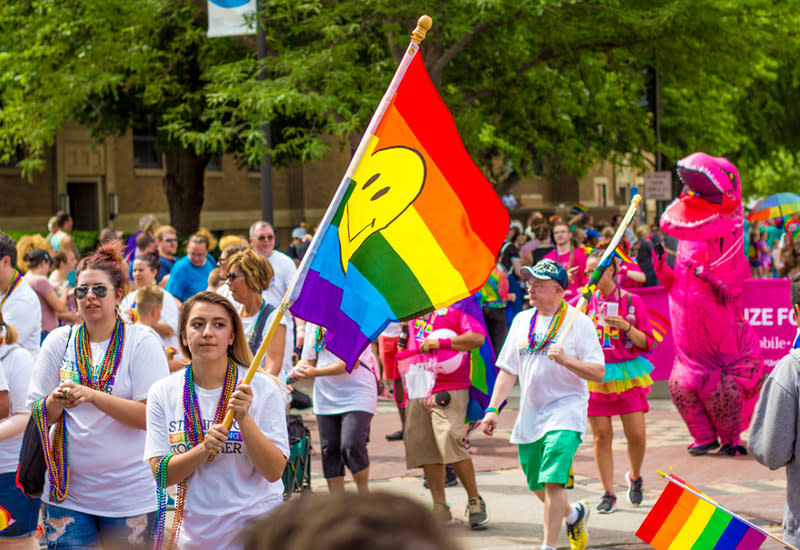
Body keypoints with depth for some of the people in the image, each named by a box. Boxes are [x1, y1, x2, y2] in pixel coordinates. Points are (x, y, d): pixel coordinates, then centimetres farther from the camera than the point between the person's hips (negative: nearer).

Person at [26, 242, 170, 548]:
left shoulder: (141, 342, -4)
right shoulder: (59, 341, 5)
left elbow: (150, 416, -13)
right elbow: (38, 415, 6)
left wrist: (93, 396, -23)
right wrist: (55, 402, -17)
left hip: (130, 493, -2)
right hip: (67, 491, 2)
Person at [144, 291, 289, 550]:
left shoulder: (262, 388, -6)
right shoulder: (163, 392, 0)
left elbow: (274, 471, -11)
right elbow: (161, 475, -5)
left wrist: (244, 418, -22)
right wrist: (205, 447, -20)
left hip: (255, 528, -2)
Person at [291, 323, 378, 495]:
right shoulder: (313, 321, 9)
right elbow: (308, 359, 15)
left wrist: (315, 372, -23)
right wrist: (296, 372, -7)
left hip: (357, 395, -6)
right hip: (325, 396, 6)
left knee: (351, 446, -19)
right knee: (329, 451, 5)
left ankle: (364, 496, 3)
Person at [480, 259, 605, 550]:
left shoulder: (579, 322, -5)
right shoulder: (522, 321, 11)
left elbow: (599, 374, -9)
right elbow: (508, 370, 14)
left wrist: (565, 360, -23)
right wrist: (493, 408, 6)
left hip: (565, 413, -6)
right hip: (529, 417, 6)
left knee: (552, 481, -18)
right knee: (538, 486, 13)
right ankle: (574, 513, 41)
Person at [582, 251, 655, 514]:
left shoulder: (632, 301, 1)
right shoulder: (586, 301, 6)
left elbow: (646, 343, 1)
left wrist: (627, 327, -16)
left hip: (626, 375, -1)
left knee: (636, 434, -4)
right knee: (601, 435, -2)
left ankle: (634, 476, 26)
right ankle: (608, 493, 7)